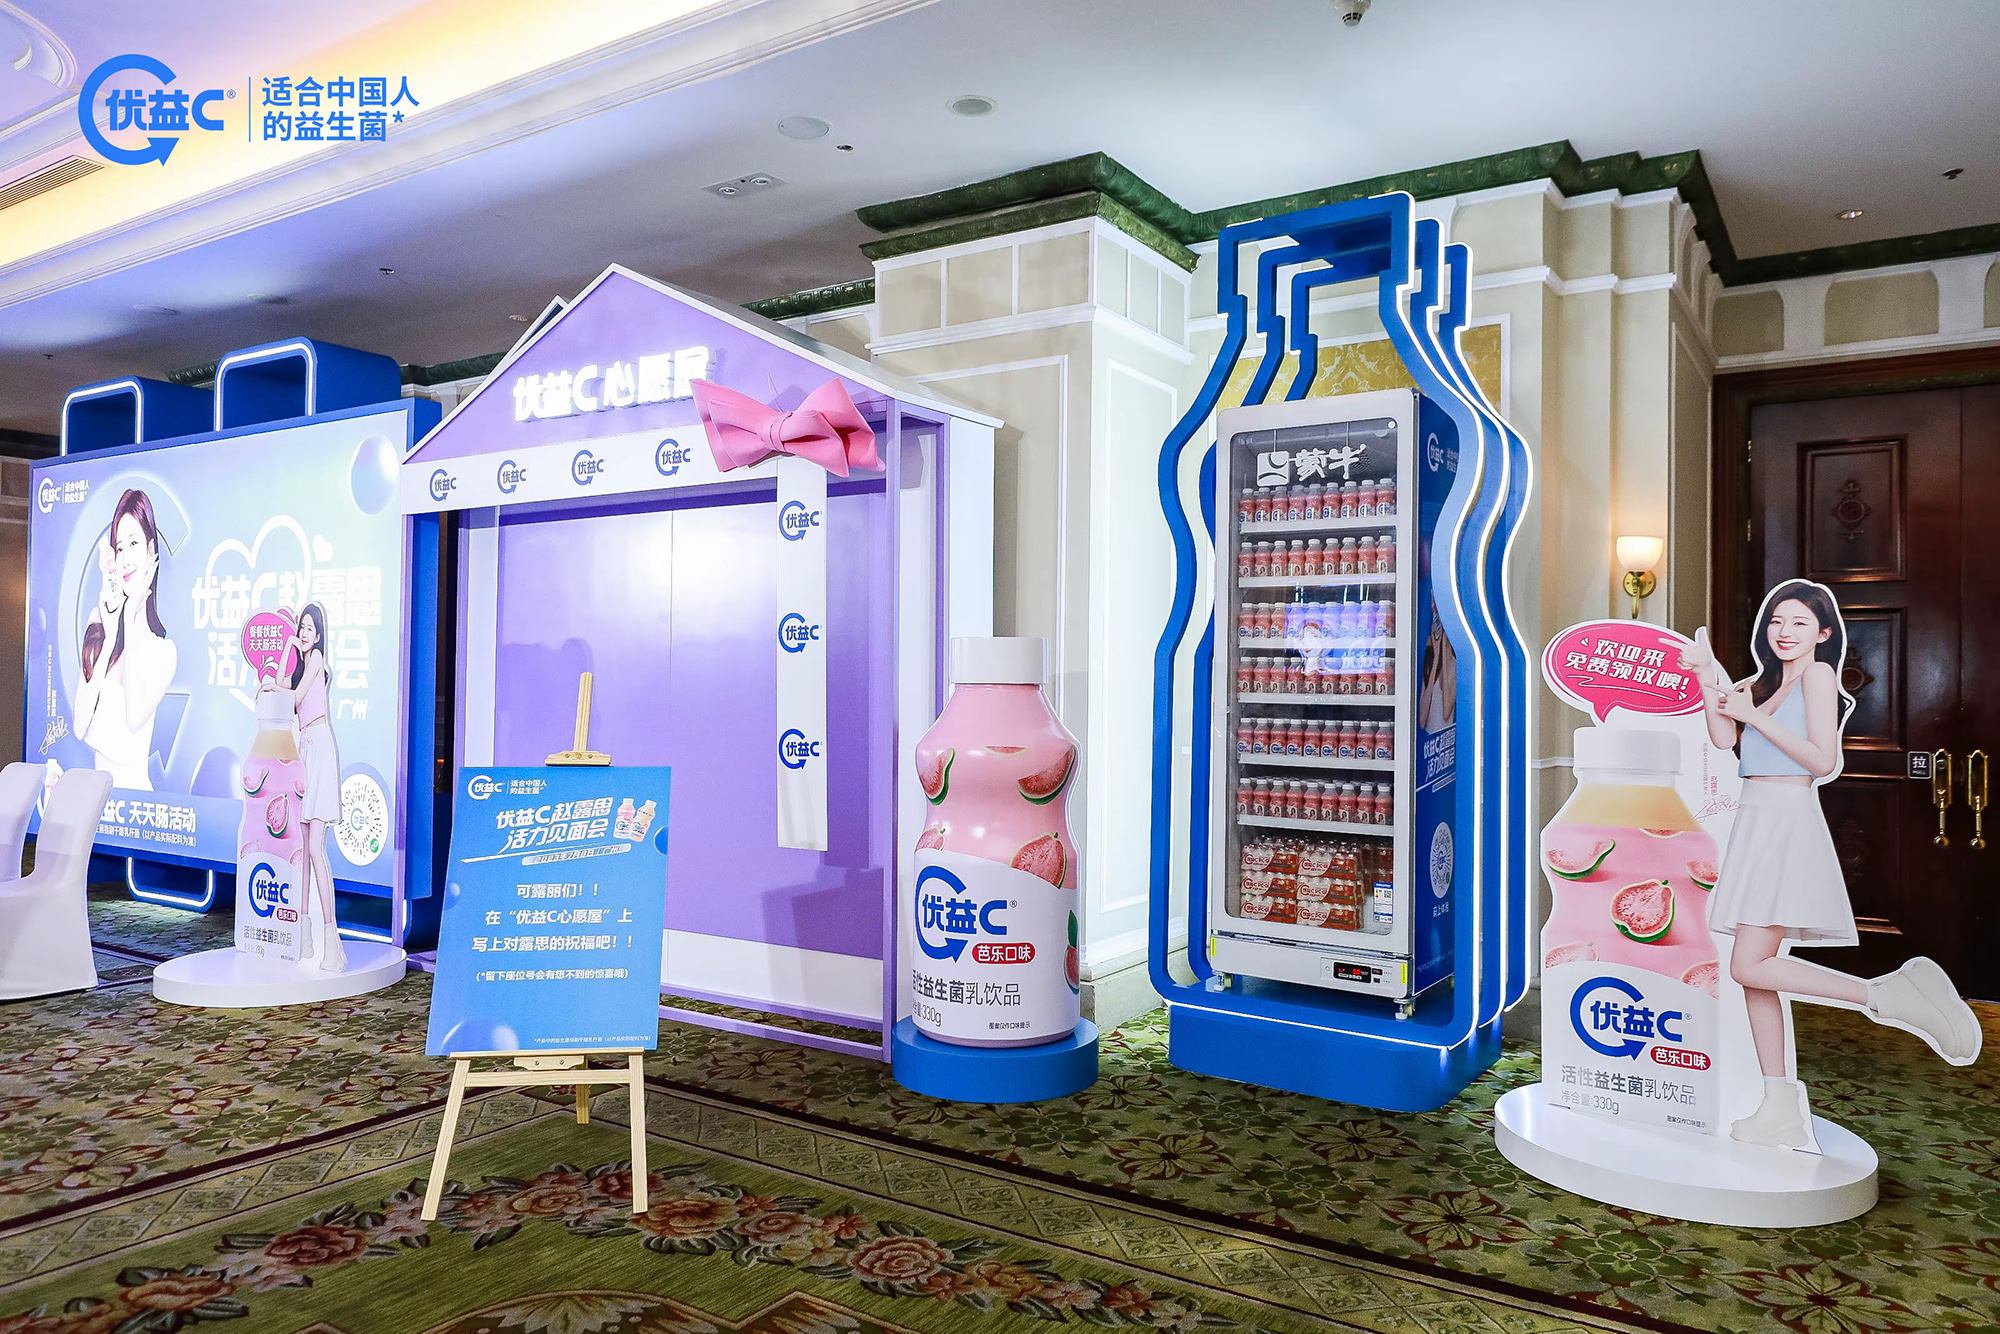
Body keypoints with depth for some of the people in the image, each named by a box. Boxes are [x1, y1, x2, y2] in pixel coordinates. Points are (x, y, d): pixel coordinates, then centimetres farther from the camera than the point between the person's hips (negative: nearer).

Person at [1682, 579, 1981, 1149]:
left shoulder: (1817, 674, -3)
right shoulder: (1763, 682, 18)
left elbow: (1822, 760, -12)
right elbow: (1725, 738, 3)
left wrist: (1754, 715, -10)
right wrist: (1706, 676, -3)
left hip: (1787, 822, -8)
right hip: (1756, 821, 8)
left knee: (1750, 967, -16)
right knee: (1753, 970, 6)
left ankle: (1887, 995, -8)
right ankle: (1780, 1112, 10)